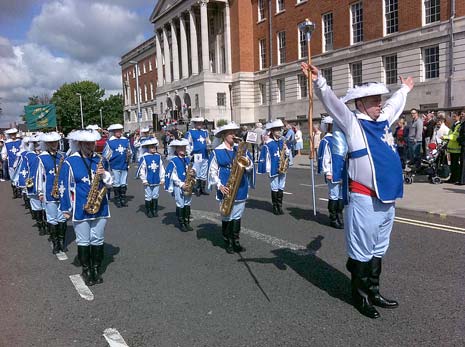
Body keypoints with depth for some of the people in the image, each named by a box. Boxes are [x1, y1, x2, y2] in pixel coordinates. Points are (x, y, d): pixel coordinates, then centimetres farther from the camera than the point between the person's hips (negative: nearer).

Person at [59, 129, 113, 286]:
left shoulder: (101, 160, 4)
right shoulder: (70, 162, -6)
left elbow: (109, 183, 10)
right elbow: (64, 187, -3)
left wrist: (105, 175, -12)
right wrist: (66, 209, -3)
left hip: (100, 208, 3)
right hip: (80, 210, -3)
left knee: (98, 241, 11)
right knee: (83, 242, 8)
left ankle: (97, 270, 26)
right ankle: (86, 270, 23)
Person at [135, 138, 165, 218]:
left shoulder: (158, 156, 2)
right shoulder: (144, 157, -10)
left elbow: (161, 168, 8)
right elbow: (141, 169, -8)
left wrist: (162, 178, 8)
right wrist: (144, 180, -7)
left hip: (157, 181, 4)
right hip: (148, 182, -3)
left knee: (155, 196, 12)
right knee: (148, 197, 5)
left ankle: (155, 210, 24)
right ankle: (148, 211, 18)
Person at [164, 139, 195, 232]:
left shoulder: (187, 159, 10)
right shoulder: (173, 161, -7)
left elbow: (192, 169, 15)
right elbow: (172, 175, -12)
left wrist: (193, 173, -10)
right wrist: (181, 184, -17)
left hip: (188, 185, 5)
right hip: (178, 185, -5)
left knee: (187, 204, 9)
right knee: (180, 205, 0)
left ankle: (187, 222, 17)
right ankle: (181, 224, 9)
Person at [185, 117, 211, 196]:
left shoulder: (205, 132, 15)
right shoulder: (190, 133, -1)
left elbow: (209, 142, 21)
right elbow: (187, 145, -4)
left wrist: (208, 142, -3)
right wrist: (190, 155, -10)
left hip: (205, 156, 5)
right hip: (196, 156, -5)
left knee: (204, 174, 10)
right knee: (196, 174, -2)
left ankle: (203, 189, 18)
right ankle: (196, 189, 8)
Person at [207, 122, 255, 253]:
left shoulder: (241, 149, 7)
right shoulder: (217, 152, -4)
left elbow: (250, 167, 9)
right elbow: (212, 171, -2)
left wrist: (247, 163, -14)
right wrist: (219, 185, -13)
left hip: (241, 189, 4)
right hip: (226, 191, -3)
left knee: (237, 217, 11)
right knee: (226, 218, 6)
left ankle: (236, 242, 22)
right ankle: (227, 242, 21)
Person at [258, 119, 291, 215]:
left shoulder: (283, 141, 7)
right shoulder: (268, 143, -9)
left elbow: (288, 153, 14)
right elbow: (264, 157, -8)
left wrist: (286, 150, -8)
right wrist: (266, 169, -9)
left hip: (283, 169, 5)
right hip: (274, 169, -5)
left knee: (281, 188, 10)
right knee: (275, 188, 3)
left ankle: (280, 206, 20)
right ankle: (275, 207, 13)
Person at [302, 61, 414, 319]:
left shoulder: (383, 120, 14)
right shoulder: (352, 123, -7)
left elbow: (395, 104, 34)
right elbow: (332, 103, -21)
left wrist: (405, 89, 51)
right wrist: (318, 81, -35)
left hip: (387, 198, 8)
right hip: (365, 200, -8)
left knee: (378, 249, 18)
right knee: (362, 251, 3)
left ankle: (373, 292, 31)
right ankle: (360, 296, 17)